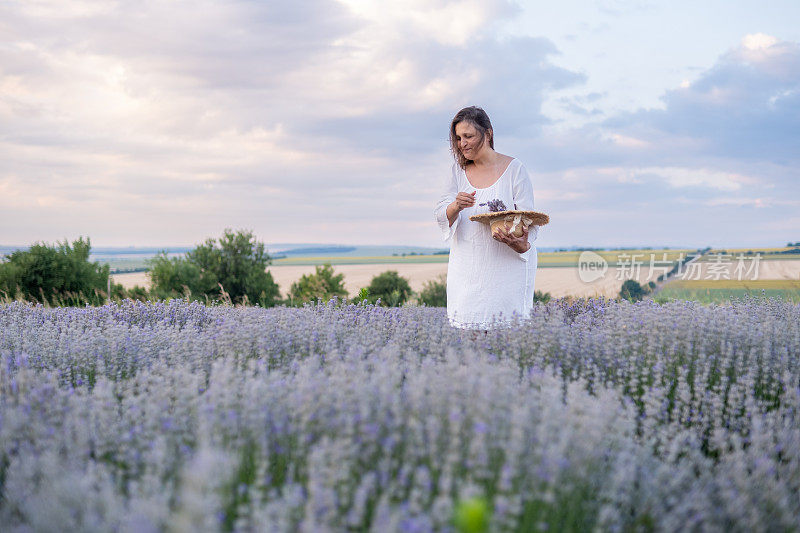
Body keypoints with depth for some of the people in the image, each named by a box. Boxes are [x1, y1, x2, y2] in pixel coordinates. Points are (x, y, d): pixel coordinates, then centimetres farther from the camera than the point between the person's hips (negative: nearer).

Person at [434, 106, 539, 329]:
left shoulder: (514, 169, -3)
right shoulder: (458, 170, 8)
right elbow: (441, 216, 2)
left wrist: (521, 244, -26)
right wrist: (456, 207, -21)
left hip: (508, 265, -3)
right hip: (467, 267, 3)